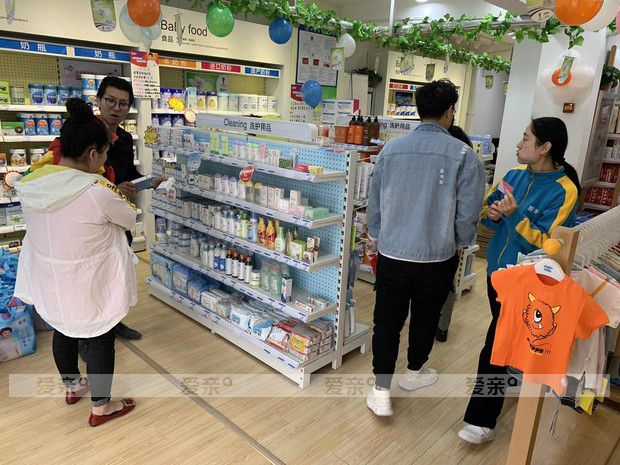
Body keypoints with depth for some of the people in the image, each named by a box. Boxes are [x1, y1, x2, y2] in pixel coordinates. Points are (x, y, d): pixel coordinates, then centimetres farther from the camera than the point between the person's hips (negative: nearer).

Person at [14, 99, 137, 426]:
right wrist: (119, 198, 9)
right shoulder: (99, 192, -29)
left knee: (62, 330, 26)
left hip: (49, 279, 7)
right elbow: (129, 220, -11)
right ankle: (101, 407, 30)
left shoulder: (31, 184, -9)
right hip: (90, 285, -6)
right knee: (100, 339, 14)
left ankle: (72, 386, 50)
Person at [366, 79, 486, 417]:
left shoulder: (390, 150, -3)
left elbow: (374, 204, 4)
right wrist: (460, 243, 13)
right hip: (437, 258, -1)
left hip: (391, 254, 1)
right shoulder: (464, 156, -11)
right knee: (425, 319, 21)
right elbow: (467, 215, -7)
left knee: (387, 321, 12)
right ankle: (414, 373, 44)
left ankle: (381, 392, 17)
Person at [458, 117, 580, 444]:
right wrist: (493, 214, -14)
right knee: (502, 337, 24)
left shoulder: (564, 192, -16)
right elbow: (485, 209, 9)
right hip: (497, 269, 7)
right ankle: (507, 380, 49)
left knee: (495, 348, -5)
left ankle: (482, 420, 8)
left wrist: (515, 216, -29)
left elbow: (547, 244, -19)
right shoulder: (515, 174, 2)